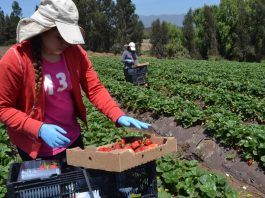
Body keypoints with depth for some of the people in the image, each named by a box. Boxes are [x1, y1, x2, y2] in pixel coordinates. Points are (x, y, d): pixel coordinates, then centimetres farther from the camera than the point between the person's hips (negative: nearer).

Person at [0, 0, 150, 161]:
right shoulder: (16, 59, -20)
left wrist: (118, 116, -23)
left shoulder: (75, 52, -9)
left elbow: (95, 89, -9)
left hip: (73, 139, 5)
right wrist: (39, 129, -27)